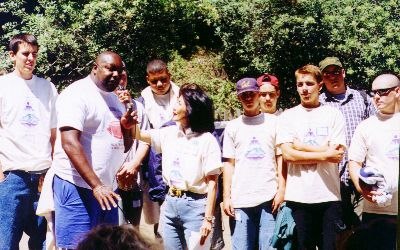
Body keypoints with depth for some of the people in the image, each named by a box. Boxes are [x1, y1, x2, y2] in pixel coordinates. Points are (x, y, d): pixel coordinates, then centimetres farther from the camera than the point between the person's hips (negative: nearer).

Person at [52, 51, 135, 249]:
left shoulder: (114, 98, 15)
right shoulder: (77, 94, -10)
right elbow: (70, 143, -21)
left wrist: (126, 127, -2)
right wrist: (96, 185, -26)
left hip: (107, 187, 8)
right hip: (79, 186, -8)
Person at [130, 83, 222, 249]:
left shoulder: (207, 140, -10)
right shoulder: (169, 133, 7)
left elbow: (212, 183, -11)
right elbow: (139, 134, 13)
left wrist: (208, 219, -14)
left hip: (195, 206, -6)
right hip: (170, 204, 6)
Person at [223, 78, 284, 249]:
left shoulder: (273, 122, 8)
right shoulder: (232, 127, 11)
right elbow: (229, 164, 10)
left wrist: (281, 189, -3)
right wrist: (226, 197, 3)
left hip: (269, 197, -1)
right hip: (240, 200, 1)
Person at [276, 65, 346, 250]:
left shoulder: (334, 115, 5)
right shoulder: (288, 116, 6)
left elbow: (338, 153, -5)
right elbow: (288, 154, -6)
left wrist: (299, 146, -6)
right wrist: (325, 155, -10)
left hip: (329, 195, 0)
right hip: (298, 197, 0)